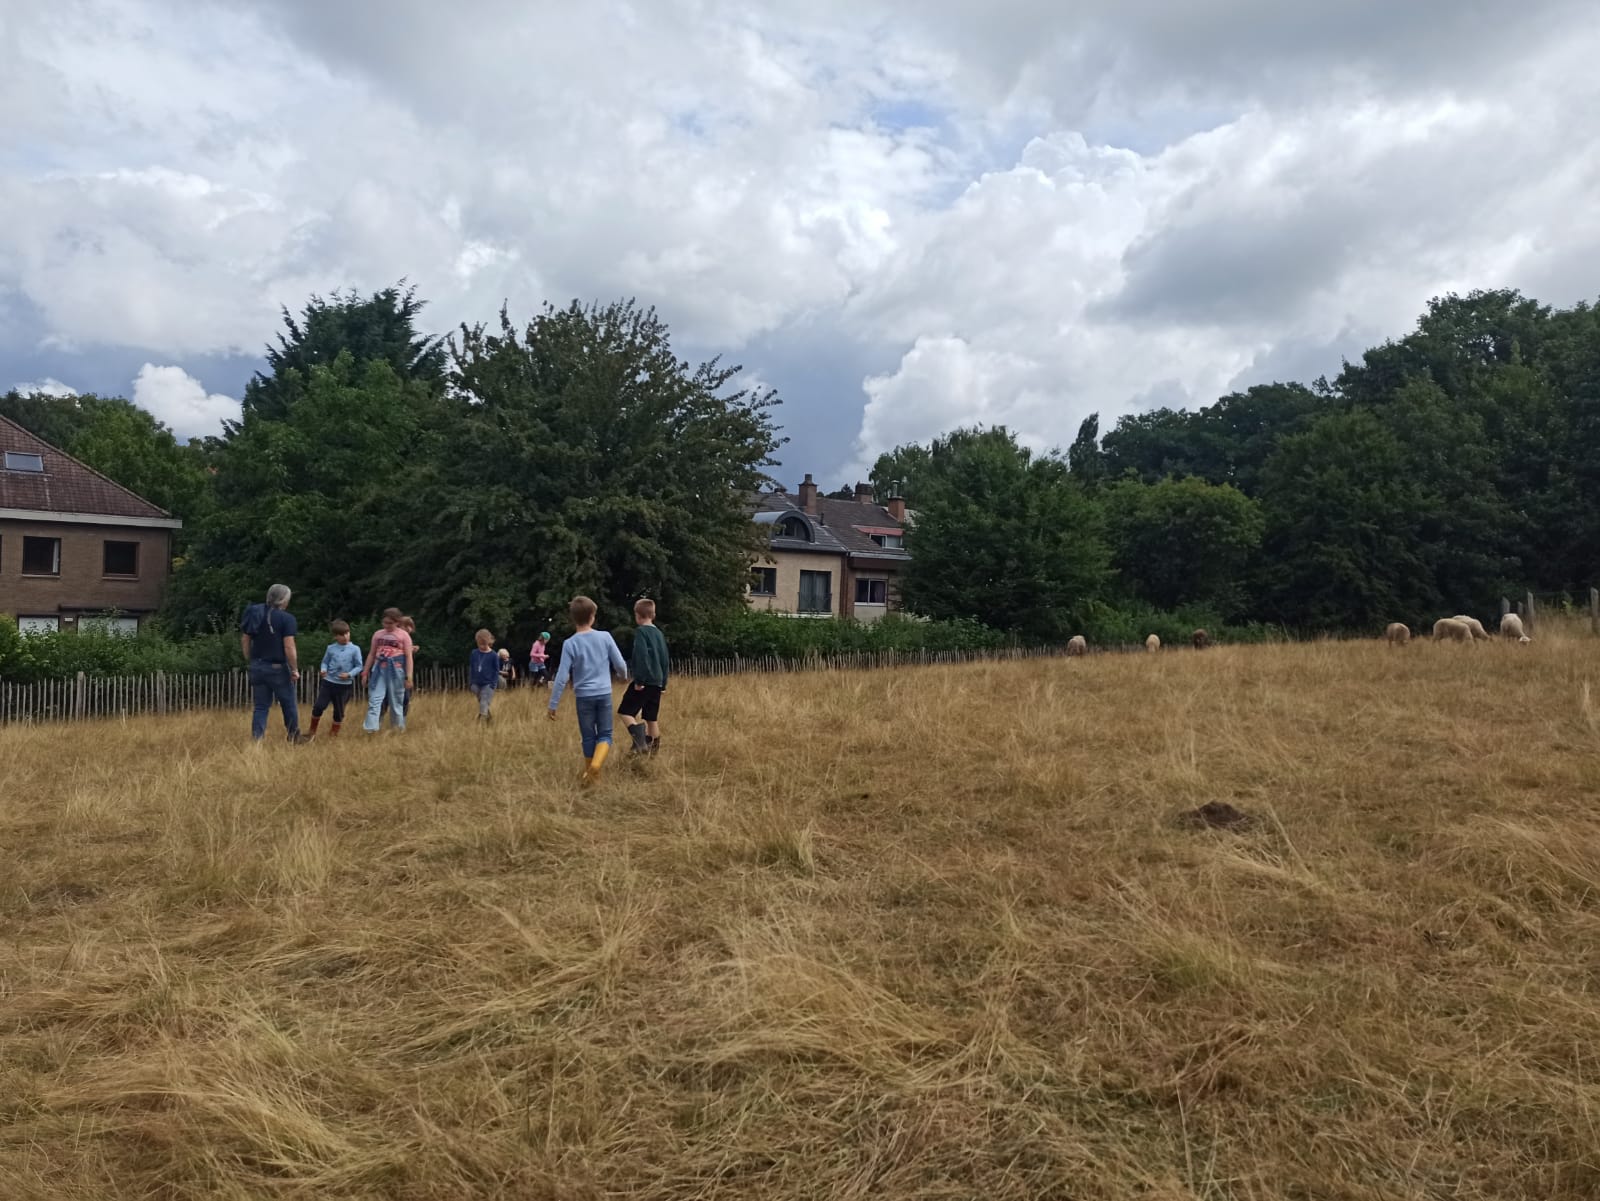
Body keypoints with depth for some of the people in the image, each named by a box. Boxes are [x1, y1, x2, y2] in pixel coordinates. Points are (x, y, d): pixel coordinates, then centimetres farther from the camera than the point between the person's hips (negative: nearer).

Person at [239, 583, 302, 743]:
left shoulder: (254, 614, 6)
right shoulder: (286, 618, -13)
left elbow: (245, 641, 10)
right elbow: (289, 647, -18)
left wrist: (250, 662, 18)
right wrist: (295, 670, -10)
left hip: (257, 667, 5)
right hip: (278, 668, -5)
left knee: (261, 707, 10)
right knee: (289, 704, 12)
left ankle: (257, 741, 4)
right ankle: (294, 738, 25)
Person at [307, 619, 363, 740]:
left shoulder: (355, 649, -3)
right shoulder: (331, 648, 3)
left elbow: (359, 666, -2)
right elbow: (325, 662, 9)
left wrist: (349, 674, -18)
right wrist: (323, 670, -12)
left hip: (345, 685, -1)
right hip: (328, 682, 1)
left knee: (339, 711, 8)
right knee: (319, 706, -7)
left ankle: (333, 734, 24)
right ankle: (312, 731, 11)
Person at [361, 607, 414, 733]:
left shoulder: (404, 635, 0)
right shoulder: (378, 634, 11)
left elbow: (408, 657, -3)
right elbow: (371, 654, 16)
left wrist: (408, 677, -9)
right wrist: (365, 673, 13)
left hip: (396, 670, -3)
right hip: (379, 669, 3)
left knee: (396, 702, 5)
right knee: (374, 699, -9)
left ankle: (398, 729, 17)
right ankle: (370, 729, -14)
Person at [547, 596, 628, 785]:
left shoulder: (570, 643, -7)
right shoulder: (605, 637, -5)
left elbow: (562, 677, -9)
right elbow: (620, 664, -1)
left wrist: (553, 704, -3)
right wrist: (623, 676, 23)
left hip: (584, 696, 0)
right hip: (604, 694, 0)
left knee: (588, 737, 13)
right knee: (605, 734, 7)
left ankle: (589, 773, 24)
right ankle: (596, 764, -19)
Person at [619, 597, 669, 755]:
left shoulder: (641, 632, -7)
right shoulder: (659, 633, 15)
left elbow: (641, 657, -18)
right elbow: (665, 660, 18)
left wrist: (639, 680, -18)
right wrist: (663, 683, 22)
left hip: (644, 681, -7)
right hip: (657, 682, 8)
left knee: (625, 712, -4)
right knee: (652, 718, 13)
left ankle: (640, 743, -20)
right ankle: (653, 749, 14)